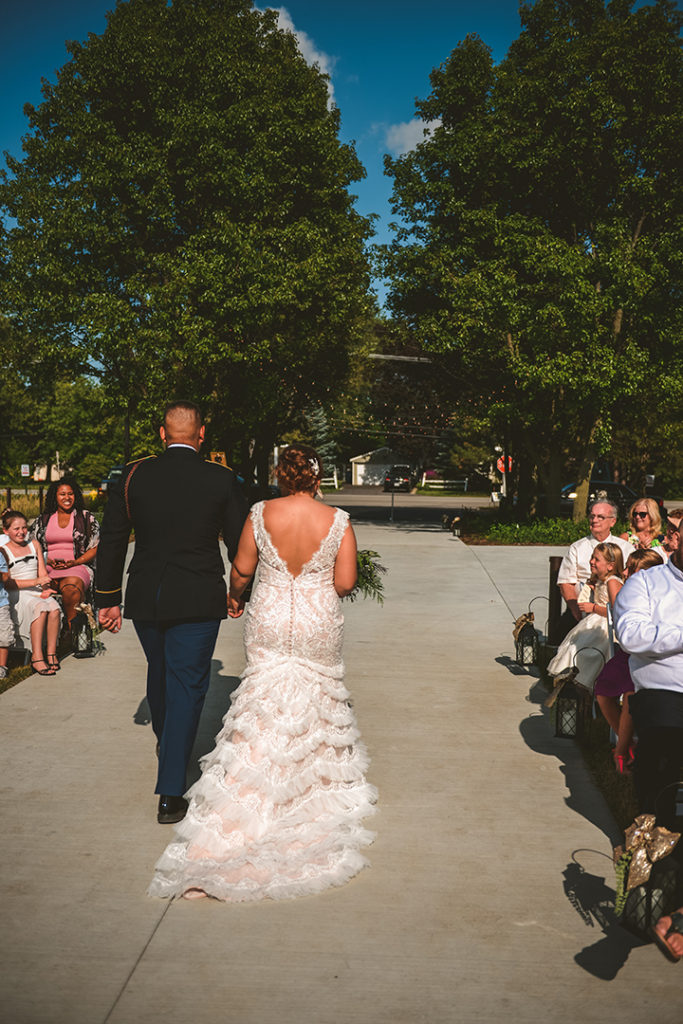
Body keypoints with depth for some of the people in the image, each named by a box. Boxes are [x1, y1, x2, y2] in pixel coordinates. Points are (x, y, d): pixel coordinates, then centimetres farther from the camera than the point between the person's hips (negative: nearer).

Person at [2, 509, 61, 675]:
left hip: (37, 593, 4)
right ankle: (37, 657, -33)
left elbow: (42, 573, 12)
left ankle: (51, 653, -22)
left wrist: (45, 590, -9)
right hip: (16, 596, -4)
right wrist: (36, 582, -18)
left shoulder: (34, 545, 15)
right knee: (41, 609, -34)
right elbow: (7, 583, -8)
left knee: (54, 608, -29)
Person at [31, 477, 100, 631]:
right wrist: (48, 561, -3)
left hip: (78, 566, -1)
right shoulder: (43, 520, 19)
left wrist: (74, 562, -8)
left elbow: (94, 549, 8)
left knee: (72, 586, -38)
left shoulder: (86, 517, 13)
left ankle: (70, 631, -29)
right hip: (48, 568, 2)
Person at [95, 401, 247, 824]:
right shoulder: (222, 479, -7)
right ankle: (171, 795, 2)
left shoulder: (134, 475, -2)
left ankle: (166, 741, 51)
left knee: (160, 672, 25)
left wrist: (108, 599, 10)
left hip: (145, 598, 3)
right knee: (187, 685, 3)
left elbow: (112, 541, 1)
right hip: (199, 600, -3)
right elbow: (239, 543, 0)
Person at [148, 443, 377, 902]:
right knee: (318, 701, 19)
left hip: (269, 622, 0)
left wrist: (235, 597, 21)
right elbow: (346, 582, -7)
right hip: (319, 624, 0)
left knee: (264, 711, 7)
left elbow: (242, 567, 0)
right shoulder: (338, 520, -10)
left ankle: (241, 810, 6)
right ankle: (320, 781, 36)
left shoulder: (261, 514, -9)